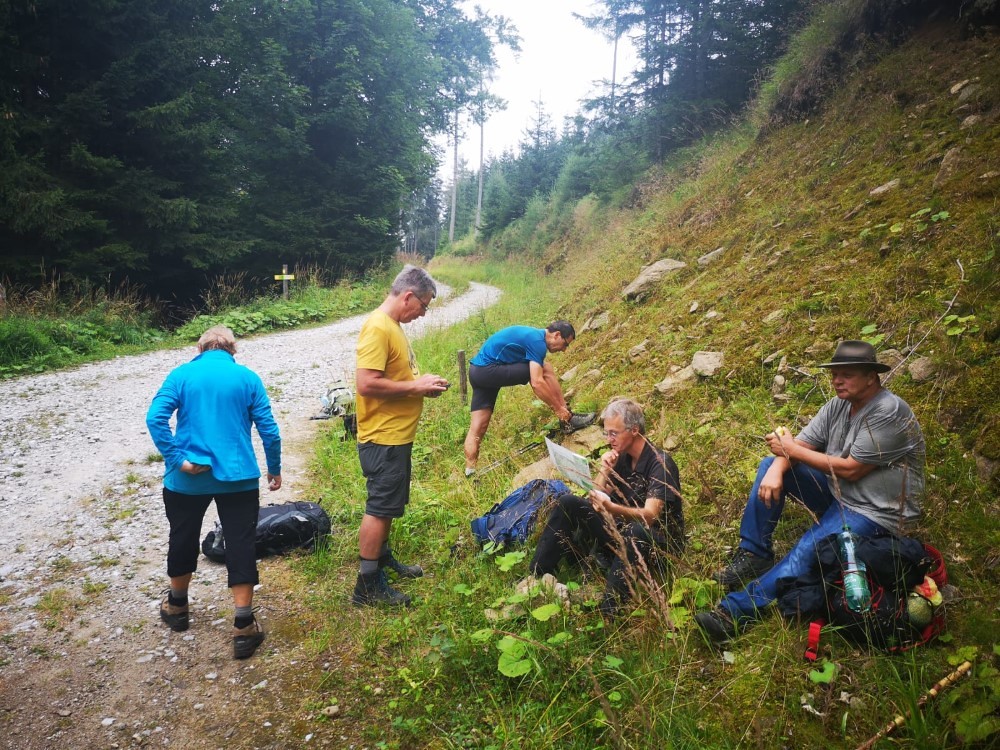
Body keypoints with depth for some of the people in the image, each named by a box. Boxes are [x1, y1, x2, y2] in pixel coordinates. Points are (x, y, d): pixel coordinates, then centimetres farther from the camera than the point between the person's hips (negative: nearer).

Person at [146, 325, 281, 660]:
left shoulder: (181, 375, 0)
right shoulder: (248, 378, 0)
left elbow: (155, 418, -14)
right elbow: (269, 429, -2)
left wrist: (176, 458, -12)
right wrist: (275, 469, 9)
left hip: (187, 479, 1)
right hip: (238, 477, -1)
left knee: (183, 540, 20)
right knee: (241, 546, 4)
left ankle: (177, 607, 41)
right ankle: (244, 628, 3)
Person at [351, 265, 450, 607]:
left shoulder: (392, 326, 11)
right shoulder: (377, 328, -21)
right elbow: (367, 384, -28)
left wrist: (422, 383, 4)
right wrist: (415, 387, -20)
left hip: (397, 436, 10)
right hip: (383, 438, -10)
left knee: (388, 505, 22)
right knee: (380, 508, -1)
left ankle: (382, 557, 39)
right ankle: (367, 585, 10)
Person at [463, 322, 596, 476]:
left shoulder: (534, 336, 18)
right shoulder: (537, 341, -12)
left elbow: (535, 381, 24)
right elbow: (537, 383, -21)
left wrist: (557, 403, 23)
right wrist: (559, 408, -12)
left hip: (478, 371, 10)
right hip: (489, 370, -10)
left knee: (477, 429, 5)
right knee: (546, 370, -8)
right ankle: (567, 419, 0)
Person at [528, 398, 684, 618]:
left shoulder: (660, 463, -18)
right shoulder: (620, 457, 3)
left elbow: (649, 516, -31)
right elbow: (596, 498, 4)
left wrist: (611, 508, -48)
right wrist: (604, 472, -14)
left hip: (659, 543, -7)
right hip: (622, 534, 7)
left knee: (635, 532, -42)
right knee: (568, 502, -5)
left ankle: (607, 613, -44)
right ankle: (536, 577, -8)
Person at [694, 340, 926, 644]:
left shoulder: (889, 412, -20)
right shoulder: (837, 406, 5)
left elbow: (850, 469, -23)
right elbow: (799, 445, 0)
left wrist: (792, 450, -16)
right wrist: (776, 470, -23)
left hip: (875, 513, -9)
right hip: (837, 493, 9)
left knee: (808, 550, -30)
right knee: (771, 466, -2)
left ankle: (735, 612, -36)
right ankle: (754, 554, -5)